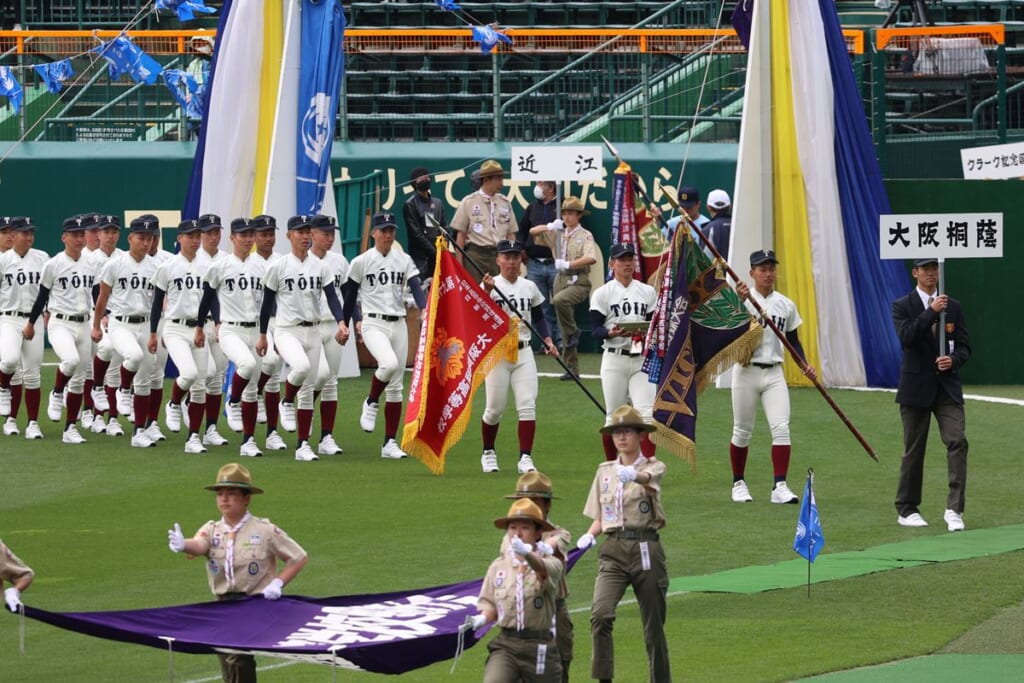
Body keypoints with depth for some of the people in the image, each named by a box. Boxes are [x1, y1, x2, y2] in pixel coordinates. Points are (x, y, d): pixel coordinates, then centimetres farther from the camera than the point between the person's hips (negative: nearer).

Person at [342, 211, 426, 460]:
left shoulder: (404, 260, 9)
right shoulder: (361, 262, 0)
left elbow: (416, 287, -1)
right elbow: (349, 295, 6)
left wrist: (424, 309, -20)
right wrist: (345, 325, 8)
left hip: (398, 325, 4)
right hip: (373, 324, -4)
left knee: (396, 386, 3)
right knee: (389, 363, -32)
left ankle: (390, 443, 7)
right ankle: (371, 403, -3)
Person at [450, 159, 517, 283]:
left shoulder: (505, 203, 12)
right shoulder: (469, 202, 2)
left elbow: (511, 235, 15)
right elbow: (460, 234, 3)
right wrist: (459, 264, -1)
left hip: (500, 255, 3)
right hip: (476, 254, -3)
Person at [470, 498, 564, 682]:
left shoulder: (551, 563, -3)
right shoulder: (498, 567, 8)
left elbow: (544, 569, -29)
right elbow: (490, 605, 14)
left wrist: (527, 554, -52)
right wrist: (482, 618, -11)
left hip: (539, 647, -1)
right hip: (505, 646, 1)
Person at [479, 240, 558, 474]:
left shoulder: (529, 287, 10)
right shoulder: (491, 286, -4)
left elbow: (539, 317, 19)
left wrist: (548, 341, 5)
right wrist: (487, 291, -36)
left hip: (524, 352, 3)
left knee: (527, 406, -8)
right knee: (495, 408, 2)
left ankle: (525, 458, -8)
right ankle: (488, 453, 23)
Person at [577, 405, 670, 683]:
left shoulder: (653, 467, 3)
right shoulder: (605, 471, 15)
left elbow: (649, 478, -24)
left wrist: (634, 475, -48)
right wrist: (589, 535, -3)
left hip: (646, 551, -2)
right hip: (614, 550, 2)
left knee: (654, 626, 3)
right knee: (600, 614, -21)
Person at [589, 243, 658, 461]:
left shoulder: (647, 292, 12)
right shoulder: (602, 293, 3)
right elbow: (595, 329, -2)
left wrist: (648, 332, -11)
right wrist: (612, 333, -23)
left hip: (642, 359, 2)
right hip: (614, 359, -2)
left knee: (647, 415, -12)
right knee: (613, 417, 3)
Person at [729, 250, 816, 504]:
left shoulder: (786, 304, 9)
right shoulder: (743, 299, -3)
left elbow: (793, 339, 16)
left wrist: (804, 365, 0)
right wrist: (741, 301, -35)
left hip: (774, 373, 3)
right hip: (747, 371, -3)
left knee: (781, 428, -11)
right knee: (742, 432, 5)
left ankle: (780, 486, -13)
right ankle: (738, 483, 21)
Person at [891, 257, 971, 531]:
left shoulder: (953, 307, 10)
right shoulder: (902, 306, 1)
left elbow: (965, 346, 8)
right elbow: (906, 337, -17)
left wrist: (953, 360, -14)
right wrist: (931, 312, -23)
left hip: (947, 387, 2)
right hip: (916, 387, -2)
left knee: (957, 442, -14)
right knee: (913, 450, 5)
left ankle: (954, 509, -15)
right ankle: (906, 510, 18)